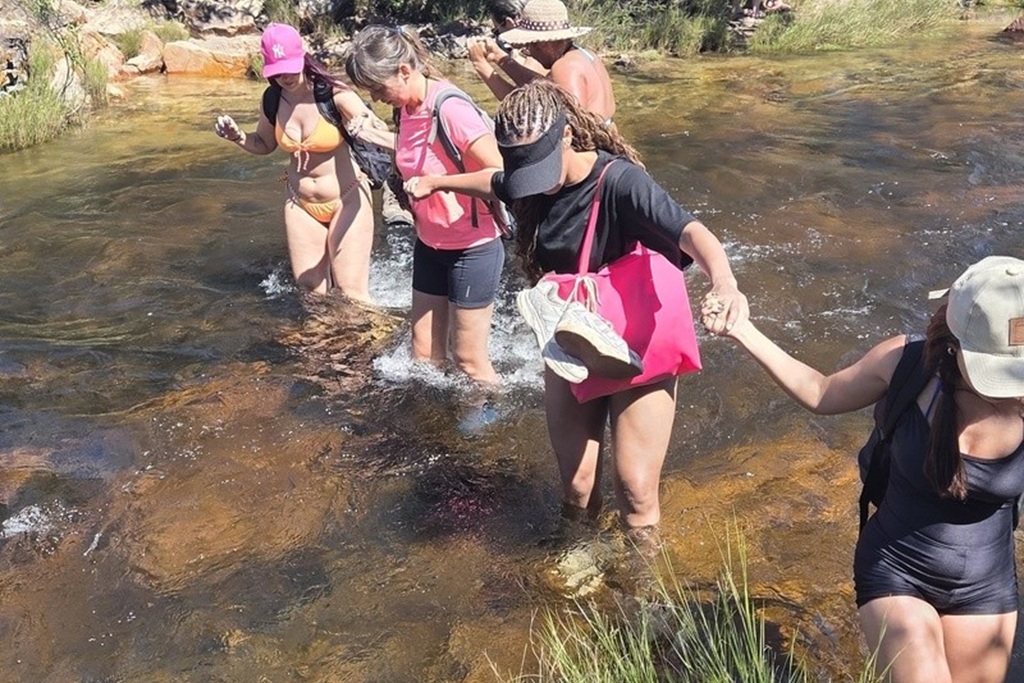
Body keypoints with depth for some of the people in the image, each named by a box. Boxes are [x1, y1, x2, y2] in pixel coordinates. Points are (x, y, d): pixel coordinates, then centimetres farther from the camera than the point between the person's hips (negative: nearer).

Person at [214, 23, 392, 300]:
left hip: (346, 201, -5)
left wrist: (365, 130, -52)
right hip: (301, 204, 5)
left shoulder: (334, 94, -20)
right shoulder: (272, 101, -4)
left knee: (352, 295, -5)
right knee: (310, 291, 10)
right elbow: (265, 144, 15)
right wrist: (237, 136, -6)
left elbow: (380, 132, -28)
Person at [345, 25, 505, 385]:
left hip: (472, 248, -8)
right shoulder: (407, 108, 0)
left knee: (469, 361, 6)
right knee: (424, 356, 13)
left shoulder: (451, 109, -24)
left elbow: (500, 174, -25)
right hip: (429, 246, 8)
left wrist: (436, 182, -29)